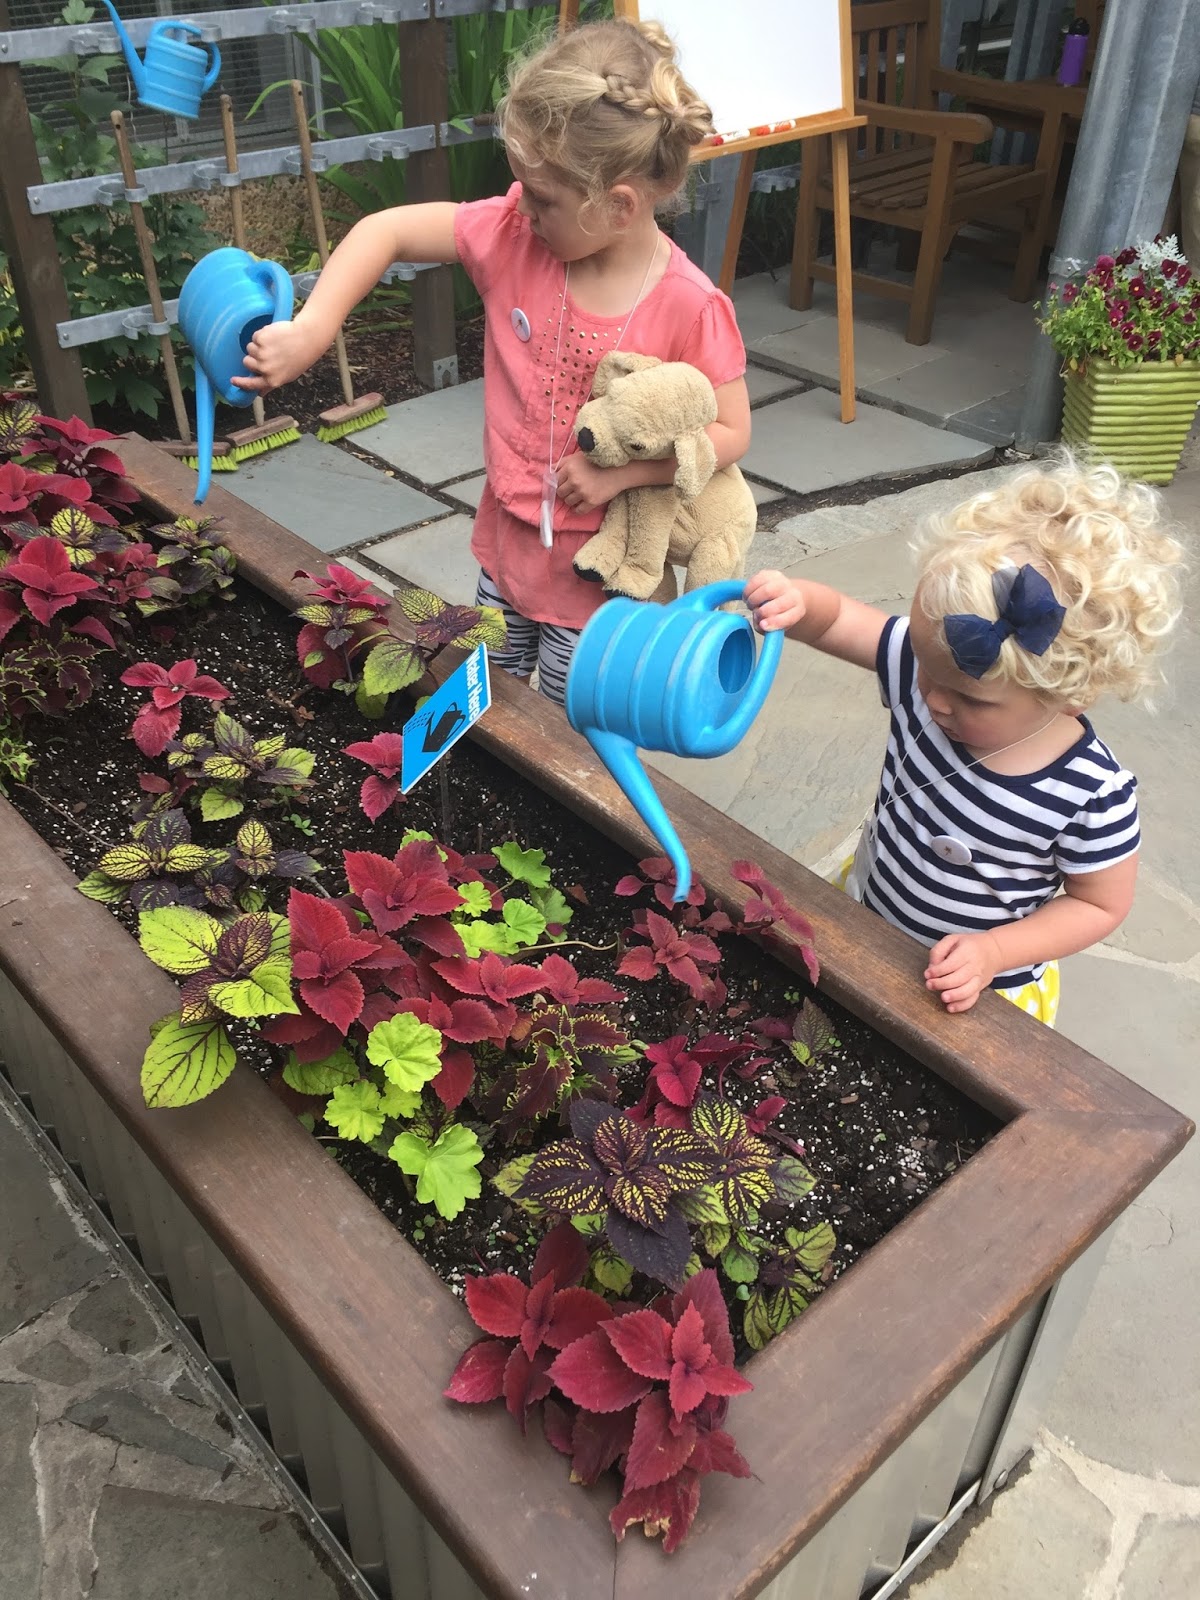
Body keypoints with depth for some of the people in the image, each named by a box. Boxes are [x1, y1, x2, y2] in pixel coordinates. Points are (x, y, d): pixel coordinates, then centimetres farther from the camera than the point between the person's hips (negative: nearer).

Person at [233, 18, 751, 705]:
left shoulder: (689, 307, -22)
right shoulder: (515, 232, -11)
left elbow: (732, 433, -13)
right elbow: (386, 231, -6)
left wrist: (622, 468, -25)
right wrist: (310, 333, -18)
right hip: (507, 541, 5)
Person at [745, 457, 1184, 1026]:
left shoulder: (1092, 794, -29)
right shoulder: (927, 663, -22)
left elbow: (1100, 905, -14)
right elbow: (835, 618, -14)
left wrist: (993, 952, -25)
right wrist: (795, 599, -38)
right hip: (865, 917, 4)